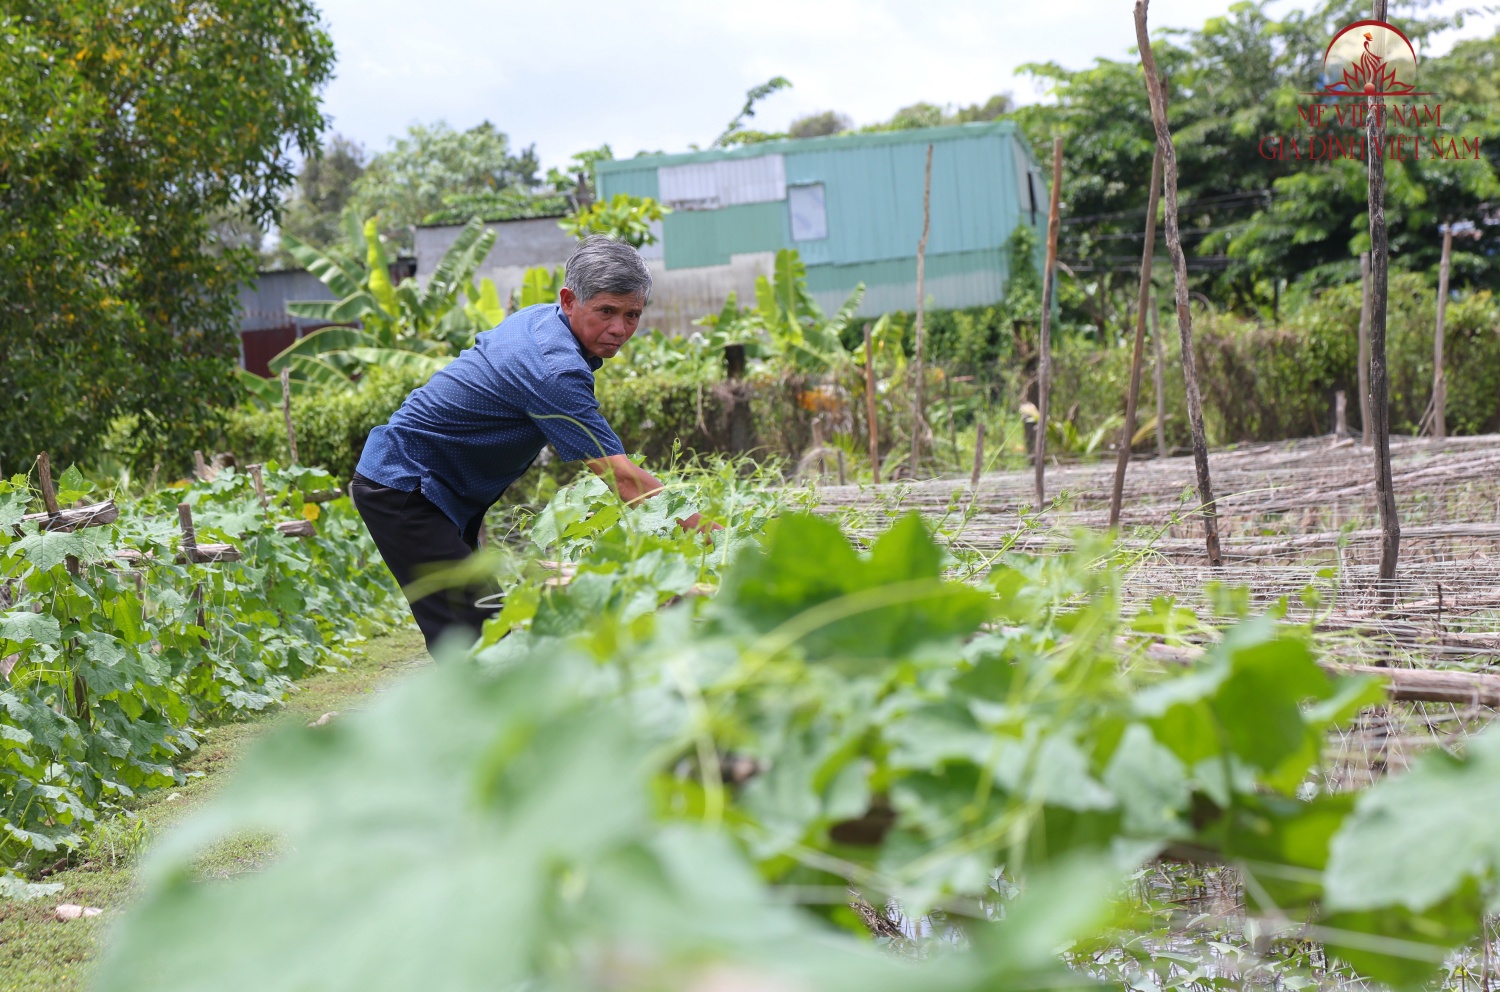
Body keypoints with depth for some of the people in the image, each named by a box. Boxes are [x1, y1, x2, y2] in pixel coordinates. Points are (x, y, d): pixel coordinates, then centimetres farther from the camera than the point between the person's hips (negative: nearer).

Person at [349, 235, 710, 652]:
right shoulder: (554, 369, -28)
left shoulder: (541, 318, 3)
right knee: (468, 637, -17)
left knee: (490, 629, 9)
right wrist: (705, 530, -30)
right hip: (401, 489, -11)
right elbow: (621, 477, -31)